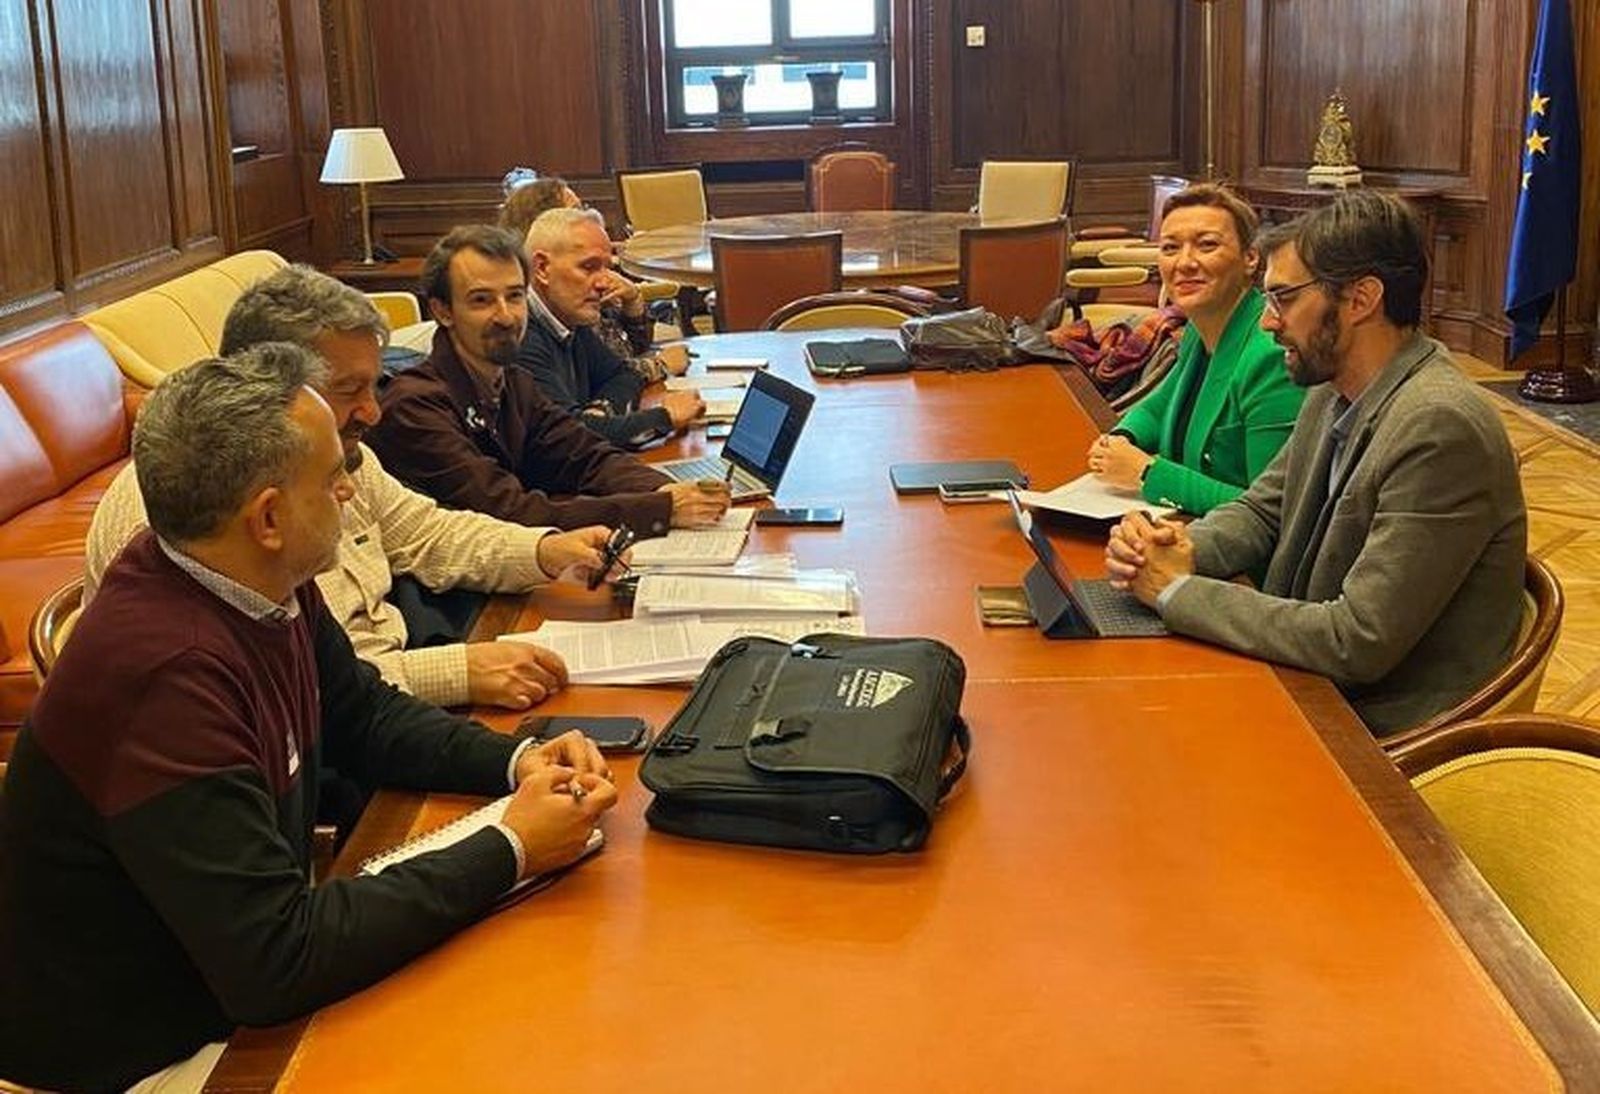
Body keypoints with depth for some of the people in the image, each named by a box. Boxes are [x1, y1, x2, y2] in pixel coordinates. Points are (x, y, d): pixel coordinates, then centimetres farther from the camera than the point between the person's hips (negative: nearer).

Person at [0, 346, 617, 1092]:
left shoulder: (262, 584, -7)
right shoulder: (164, 674, -32)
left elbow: (366, 716, 11)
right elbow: (275, 959, -30)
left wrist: (516, 762, -6)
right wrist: (510, 851, -24)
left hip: (239, 977, 7)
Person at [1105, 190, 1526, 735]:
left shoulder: (1440, 428, -24)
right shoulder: (1333, 393, 3)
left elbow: (1357, 644, -26)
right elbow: (1261, 511, 15)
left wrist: (1179, 590, -18)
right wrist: (1182, 549, -8)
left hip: (1382, 731, -7)